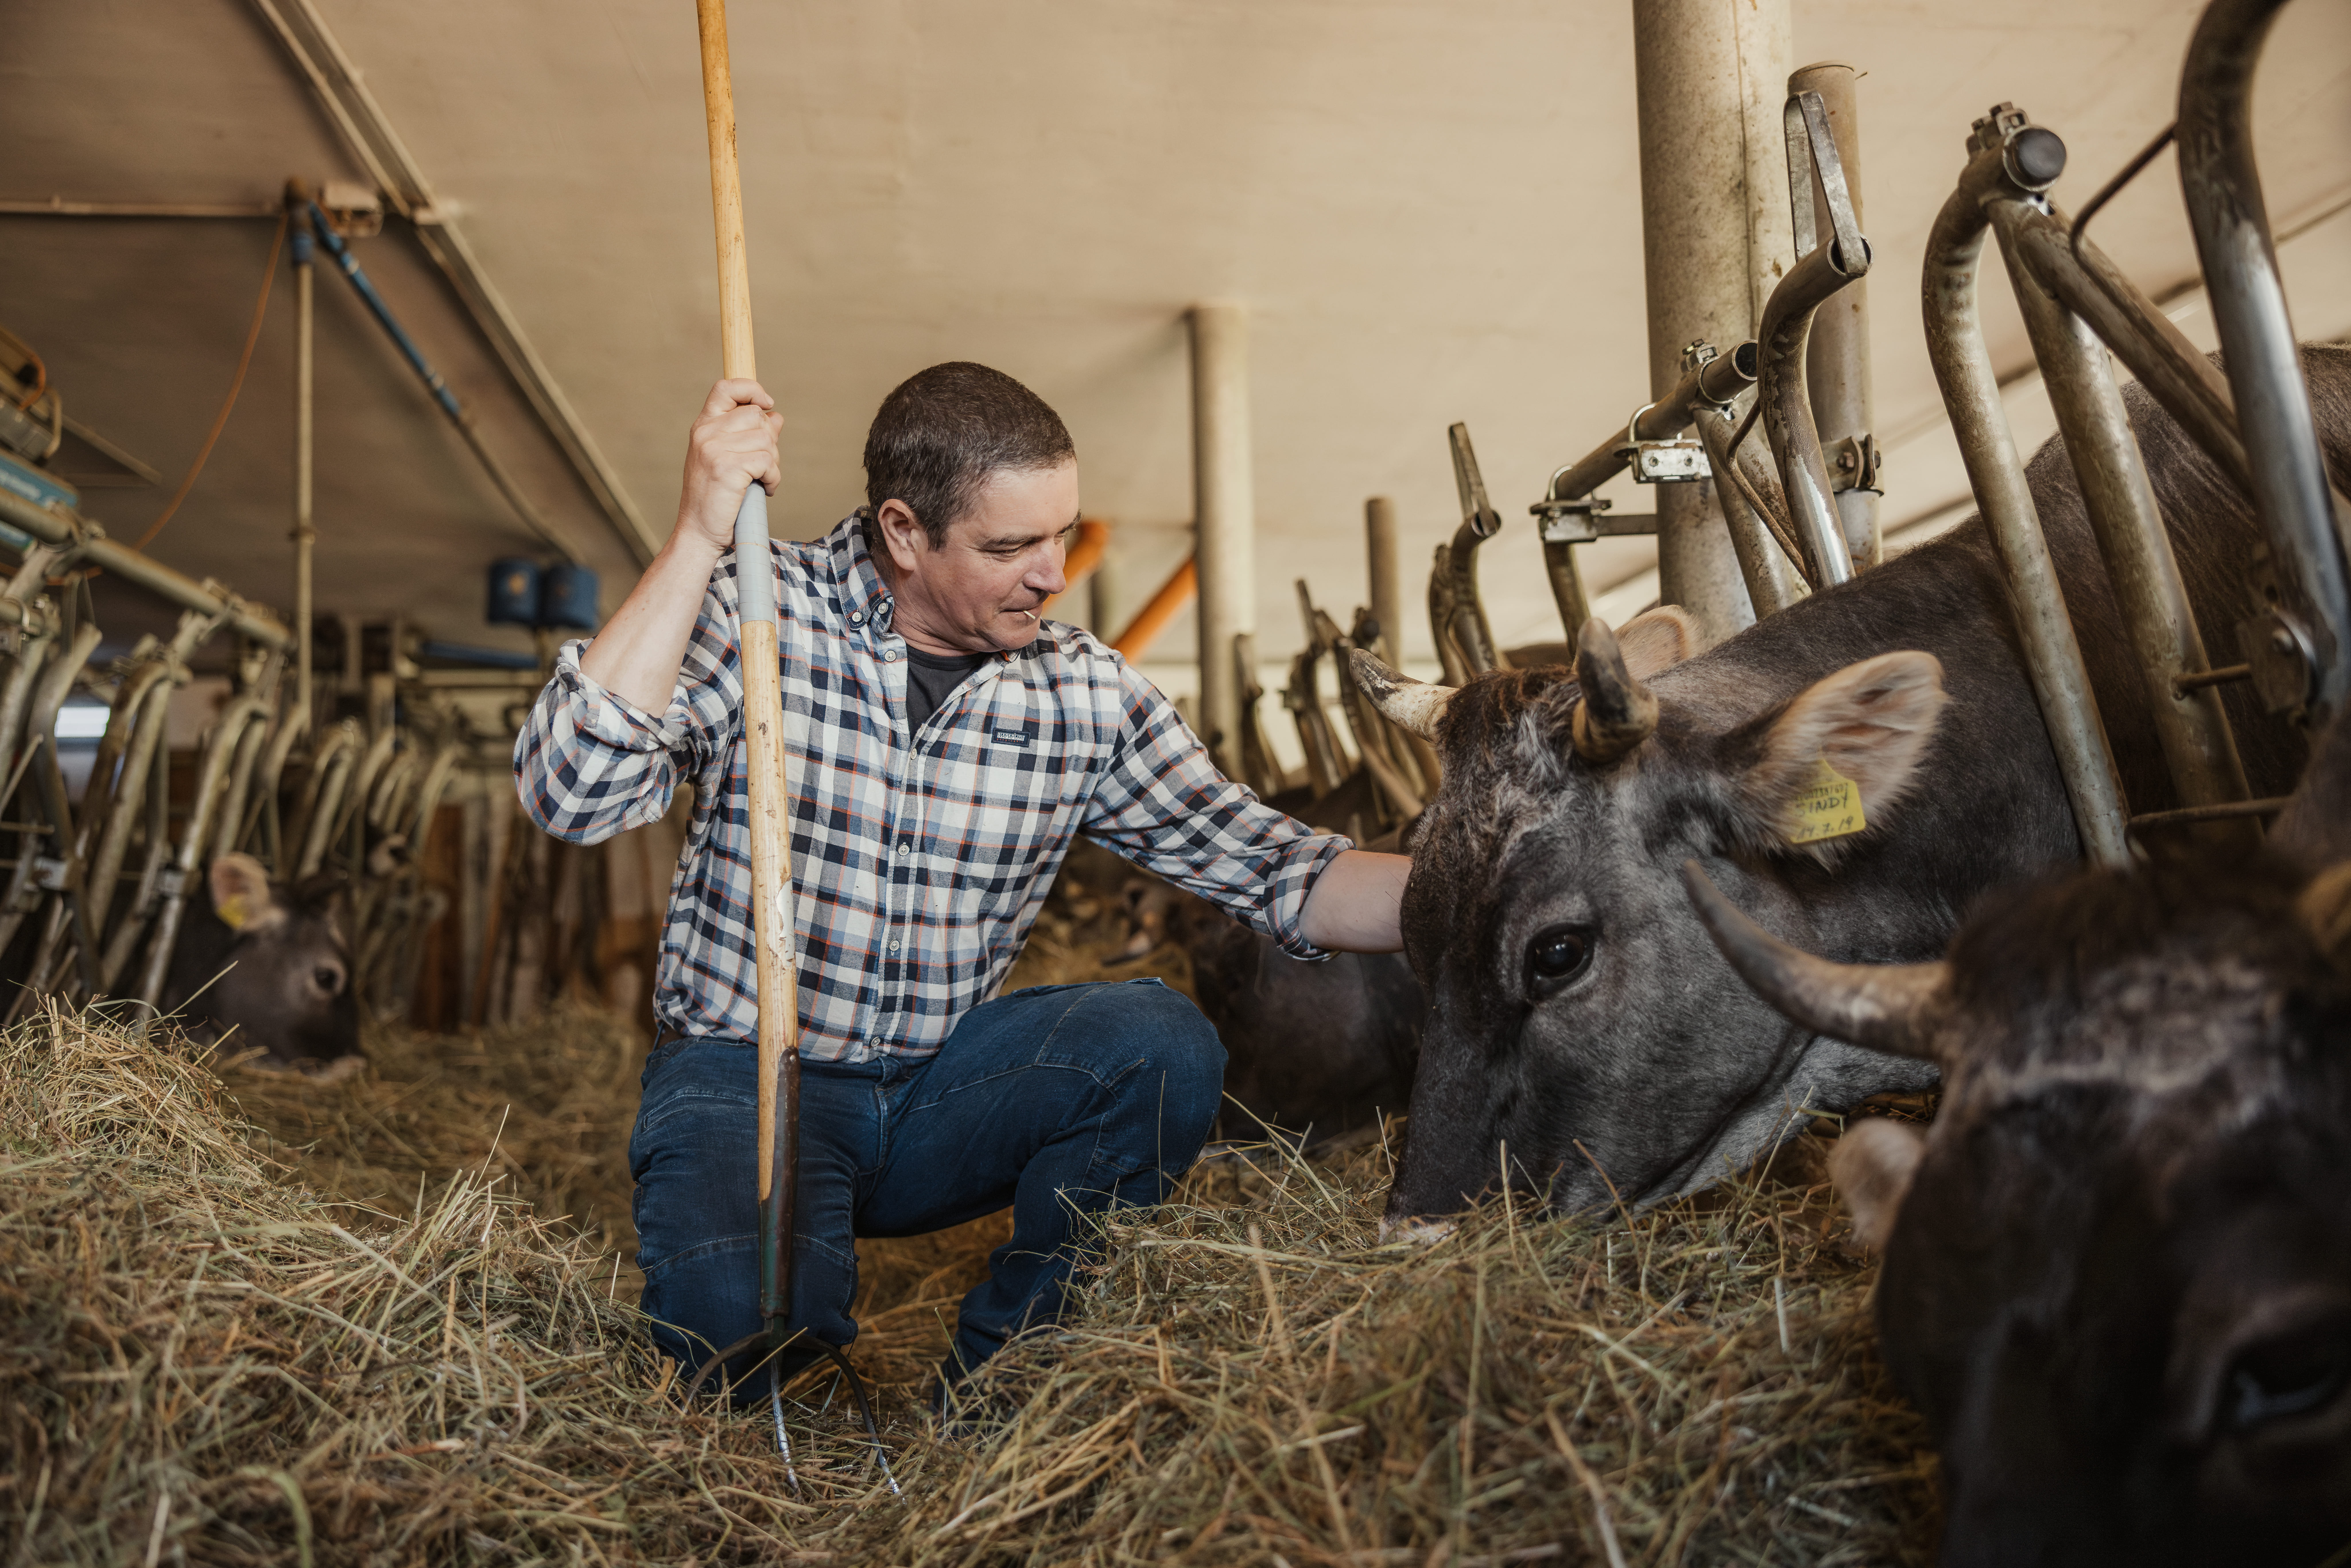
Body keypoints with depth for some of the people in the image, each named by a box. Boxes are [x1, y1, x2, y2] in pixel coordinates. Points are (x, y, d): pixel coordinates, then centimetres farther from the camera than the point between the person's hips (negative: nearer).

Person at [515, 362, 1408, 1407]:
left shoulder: (1083, 694, -2)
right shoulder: (754, 614, -10)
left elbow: (1265, 866, 0)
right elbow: (571, 796, -24)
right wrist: (696, 541, -28)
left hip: (945, 1090, 4)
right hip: (745, 1077, -3)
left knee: (1163, 1046, -23)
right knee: (743, 1315, -32)